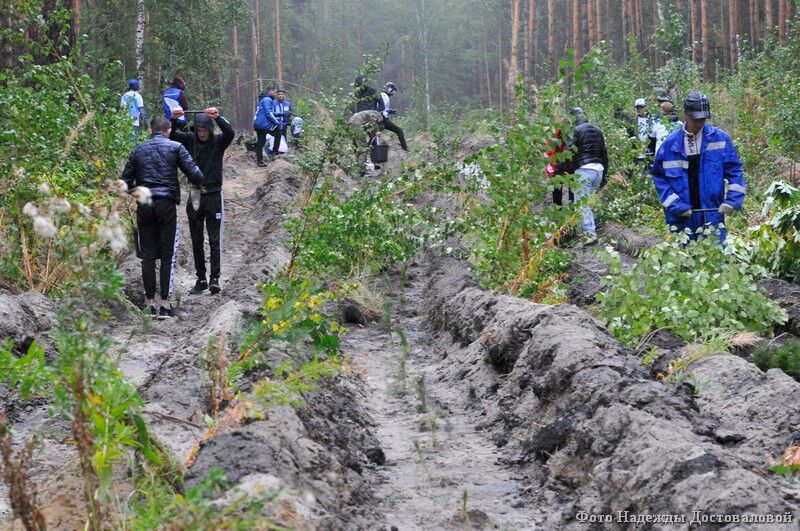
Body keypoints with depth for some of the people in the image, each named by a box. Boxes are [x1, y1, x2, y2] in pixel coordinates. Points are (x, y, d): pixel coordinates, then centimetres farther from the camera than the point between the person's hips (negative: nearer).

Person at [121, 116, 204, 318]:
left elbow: (126, 180, 12)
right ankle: (165, 304, -2)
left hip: (144, 207, 3)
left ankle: (150, 303, 7)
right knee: (168, 256, 1)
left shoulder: (138, 150, 11)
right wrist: (198, 180, 17)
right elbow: (195, 174, -5)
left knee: (148, 256, 7)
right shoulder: (175, 148, 1)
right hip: (167, 205, -3)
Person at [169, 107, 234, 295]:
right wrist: (174, 120, -29)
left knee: (215, 240, -6)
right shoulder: (190, 140, 3)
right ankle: (201, 279, 15)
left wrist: (218, 118, -39)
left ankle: (214, 279, -6)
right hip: (194, 196, 3)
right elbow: (171, 135, -9)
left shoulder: (218, 141, -3)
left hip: (214, 196, -3)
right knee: (196, 242, 8)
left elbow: (230, 133, -22)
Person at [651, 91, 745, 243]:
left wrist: (733, 201, -11)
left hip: (712, 215, 0)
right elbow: (659, 176, 1)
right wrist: (675, 205, -9)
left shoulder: (720, 139, -1)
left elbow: (734, 171, 2)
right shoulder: (671, 144, -2)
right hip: (682, 218, 0)